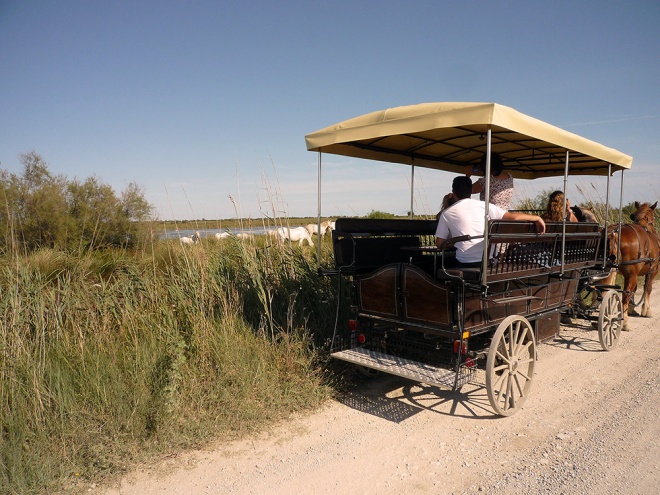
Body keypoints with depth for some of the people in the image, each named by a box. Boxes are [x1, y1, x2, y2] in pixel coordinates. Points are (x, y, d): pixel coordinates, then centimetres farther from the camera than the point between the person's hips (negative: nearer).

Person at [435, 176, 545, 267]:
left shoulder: (446, 213, 2)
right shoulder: (484, 206, 4)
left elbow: (439, 244, 4)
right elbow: (513, 216, 1)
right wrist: (537, 218, 15)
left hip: (464, 263, -2)